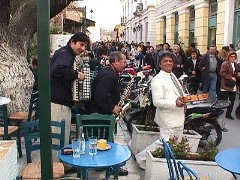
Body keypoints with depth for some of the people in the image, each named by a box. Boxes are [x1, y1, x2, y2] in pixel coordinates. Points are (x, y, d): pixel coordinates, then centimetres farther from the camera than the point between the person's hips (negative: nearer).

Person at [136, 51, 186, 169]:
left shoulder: (173, 76, 14)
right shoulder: (158, 80, -15)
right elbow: (157, 101, -23)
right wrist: (175, 103, -31)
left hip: (179, 118, 9)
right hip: (169, 119, -9)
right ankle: (141, 158, 12)